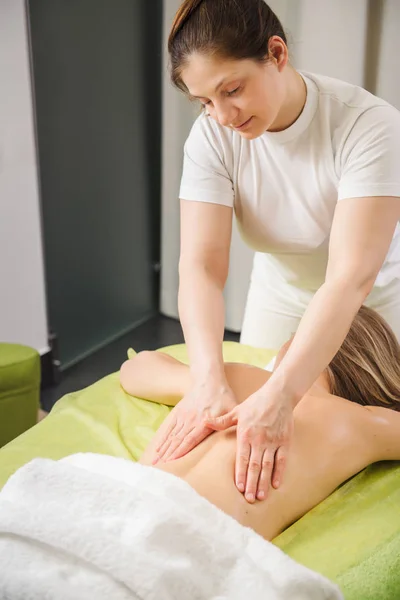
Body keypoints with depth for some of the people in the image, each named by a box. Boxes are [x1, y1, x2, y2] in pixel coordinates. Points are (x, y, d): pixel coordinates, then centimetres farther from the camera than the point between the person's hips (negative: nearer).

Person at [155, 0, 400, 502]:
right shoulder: (213, 134, -20)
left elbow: (351, 277, -38)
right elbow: (201, 264, -27)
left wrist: (280, 396, -49)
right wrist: (208, 378, -43)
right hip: (279, 301, 3)